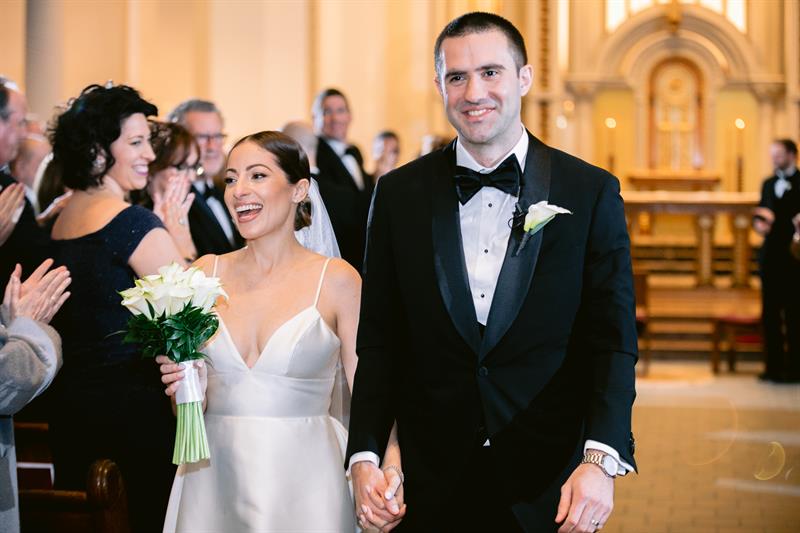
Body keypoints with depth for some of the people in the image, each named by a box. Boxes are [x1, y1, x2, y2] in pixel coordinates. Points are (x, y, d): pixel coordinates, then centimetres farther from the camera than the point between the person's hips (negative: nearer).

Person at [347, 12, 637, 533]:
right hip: (434, 484, 1)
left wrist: (600, 460, -18)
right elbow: (379, 342, 3)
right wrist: (364, 455, -7)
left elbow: (613, 341, -5)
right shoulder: (399, 194, 1)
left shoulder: (592, 192, -4)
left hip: (550, 486, -1)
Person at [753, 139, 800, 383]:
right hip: (770, 254, 6)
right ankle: (774, 366, 12)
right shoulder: (768, 183, 17)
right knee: (770, 312, 7)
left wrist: (775, 219, -19)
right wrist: (758, 223, -4)